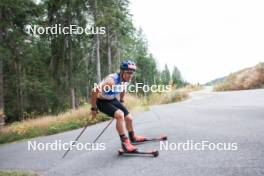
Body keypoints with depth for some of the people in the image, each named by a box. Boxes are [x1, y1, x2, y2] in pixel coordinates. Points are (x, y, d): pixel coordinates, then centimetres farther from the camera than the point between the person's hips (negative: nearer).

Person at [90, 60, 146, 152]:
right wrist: (94, 108, -25)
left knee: (129, 118, 9)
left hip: (113, 100, 7)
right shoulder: (111, 80, -36)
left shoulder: (126, 80, -12)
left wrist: (121, 101, 21)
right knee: (120, 115, -30)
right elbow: (94, 91, -33)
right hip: (102, 101, -7)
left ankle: (132, 137, 36)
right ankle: (125, 142, -20)